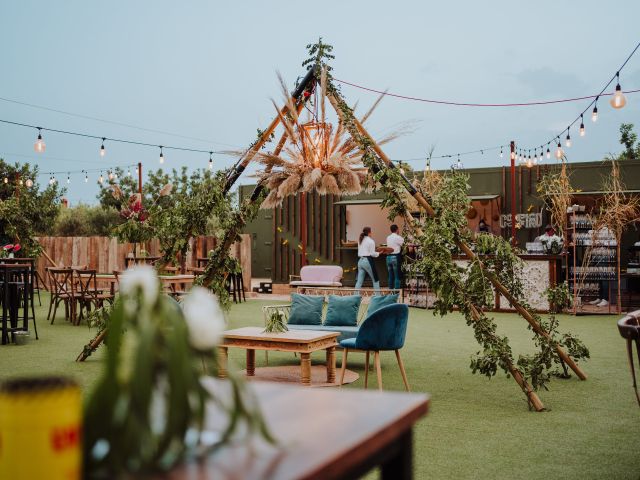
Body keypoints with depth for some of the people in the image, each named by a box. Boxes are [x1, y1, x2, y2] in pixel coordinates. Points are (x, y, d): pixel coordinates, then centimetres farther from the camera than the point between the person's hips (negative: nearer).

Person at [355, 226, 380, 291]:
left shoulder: (360, 240, 13)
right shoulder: (370, 241, -8)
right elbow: (372, 254, -11)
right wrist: (379, 253, 5)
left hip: (360, 261, 6)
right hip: (367, 261, -6)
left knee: (359, 281, 4)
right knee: (375, 279, 8)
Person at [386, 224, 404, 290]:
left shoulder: (388, 238, 13)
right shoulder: (398, 238, -8)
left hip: (388, 257, 6)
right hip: (396, 257, -6)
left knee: (390, 276, 11)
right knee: (397, 276, -2)